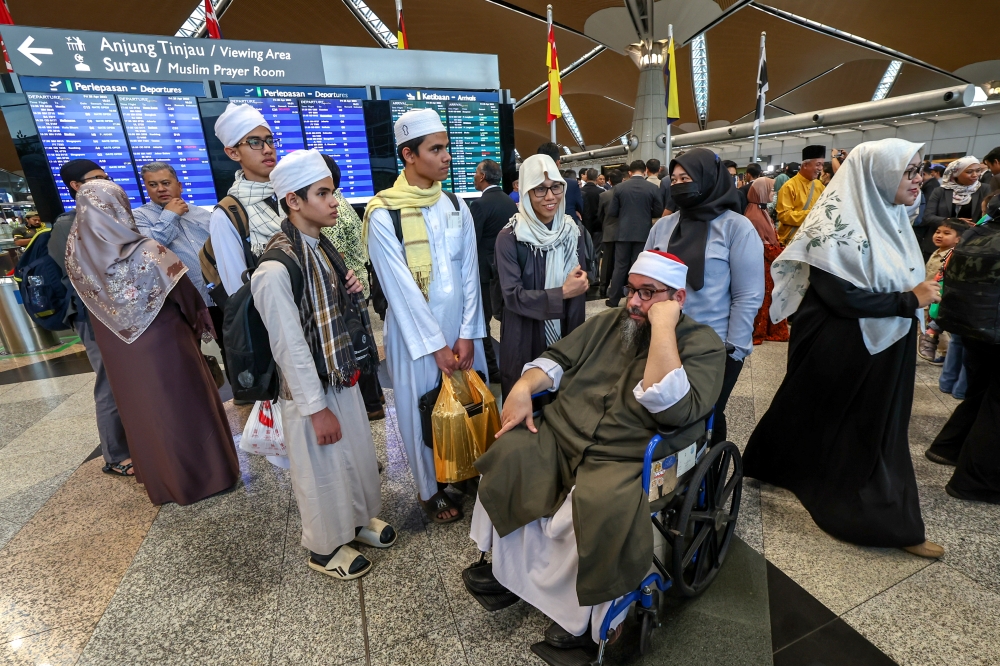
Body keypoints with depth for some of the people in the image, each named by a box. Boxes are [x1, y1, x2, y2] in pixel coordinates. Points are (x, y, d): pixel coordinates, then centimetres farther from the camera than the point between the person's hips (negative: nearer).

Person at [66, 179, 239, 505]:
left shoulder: (77, 252, -9)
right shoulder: (147, 251, -19)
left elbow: (90, 297, 1)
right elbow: (184, 294, -10)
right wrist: (198, 324, 6)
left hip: (116, 345, 4)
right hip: (161, 340, -4)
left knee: (142, 410, 18)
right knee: (185, 404, 11)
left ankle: (163, 480, 34)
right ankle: (207, 474, 24)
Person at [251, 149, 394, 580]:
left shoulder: (322, 246, 3)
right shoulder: (276, 267, -23)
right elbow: (289, 346, -22)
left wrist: (351, 292, -5)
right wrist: (316, 408, -17)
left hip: (343, 375, 7)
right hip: (310, 387, -7)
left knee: (357, 452, 21)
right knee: (322, 467, 12)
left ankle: (359, 517, 47)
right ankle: (324, 546, 38)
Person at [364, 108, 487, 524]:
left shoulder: (456, 207, 3)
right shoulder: (383, 215, -10)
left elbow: (469, 272, 0)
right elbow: (400, 289, -14)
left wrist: (467, 334, -7)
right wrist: (435, 345, -13)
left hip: (461, 327, 4)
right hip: (414, 332, -4)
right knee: (424, 410, 10)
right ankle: (431, 489, 31)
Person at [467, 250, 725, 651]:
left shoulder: (703, 344, -3)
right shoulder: (609, 322, 14)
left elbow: (671, 408, -21)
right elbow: (558, 359, 13)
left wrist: (662, 326, -20)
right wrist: (524, 386, -7)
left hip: (626, 459, -5)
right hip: (558, 436, 5)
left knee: (602, 506, -32)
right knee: (506, 454, -17)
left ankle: (581, 613, -3)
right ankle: (505, 560, 7)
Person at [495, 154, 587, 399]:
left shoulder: (573, 231, 2)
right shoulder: (509, 238, -12)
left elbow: (581, 286, 6)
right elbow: (512, 296, -16)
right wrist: (562, 293, -18)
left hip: (566, 334, 4)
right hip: (525, 338, -4)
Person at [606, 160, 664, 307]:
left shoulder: (619, 187, -4)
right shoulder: (653, 188, -5)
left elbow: (611, 212, -3)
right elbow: (659, 212, -2)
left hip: (624, 232, 0)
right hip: (644, 233, 0)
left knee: (620, 266, 7)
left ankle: (613, 299, 11)